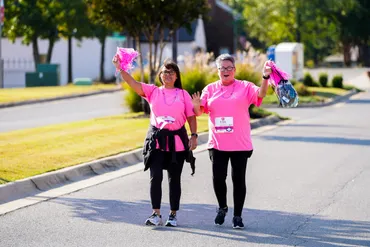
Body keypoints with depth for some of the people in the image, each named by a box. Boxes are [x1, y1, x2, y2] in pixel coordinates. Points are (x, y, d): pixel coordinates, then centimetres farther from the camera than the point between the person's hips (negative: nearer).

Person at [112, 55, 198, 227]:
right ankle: (156, 214, -5)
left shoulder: (183, 94, 7)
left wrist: (194, 135, -7)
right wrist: (120, 68, -20)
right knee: (155, 176, -8)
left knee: (174, 179, 6)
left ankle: (173, 215, 14)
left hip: (177, 140, 0)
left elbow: (191, 116, 5)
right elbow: (133, 83, -7)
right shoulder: (152, 91, 6)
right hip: (156, 140, 0)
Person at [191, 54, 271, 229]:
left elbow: (260, 94, -15)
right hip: (217, 144, 2)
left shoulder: (245, 87, 2)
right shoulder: (210, 89, 8)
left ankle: (237, 216, 12)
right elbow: (200, 111, 4)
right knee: (218, 177, 2)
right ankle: (222, 208, 27)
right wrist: (196, 106, -19)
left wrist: (265, 77, -30)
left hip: (240, 144, -2)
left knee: (238, 179, 2)